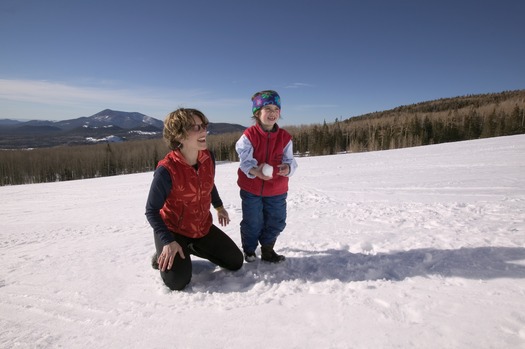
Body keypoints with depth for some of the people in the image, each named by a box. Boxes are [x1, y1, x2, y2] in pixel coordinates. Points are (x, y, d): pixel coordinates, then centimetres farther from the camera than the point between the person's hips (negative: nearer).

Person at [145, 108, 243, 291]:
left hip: (202, 227, 6)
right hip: (173, 230, -5)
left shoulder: (208, 158, -11)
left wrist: (219, 207, 25)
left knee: (236, 262, 8)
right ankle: (163, 257, 14)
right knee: (177, 281, -18)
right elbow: (151, 211, -19)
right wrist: (168, 241, -25)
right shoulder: (166, 170, -29)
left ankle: (193, 248, 24)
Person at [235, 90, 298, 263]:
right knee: (252, 223, 11)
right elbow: (245, 160, -17)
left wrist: (288, 168, -26)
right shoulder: (249, 135, -13)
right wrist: (255, 171, -37)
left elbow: (289, 160, -2)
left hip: (277, 190, 3)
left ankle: (267, 250, 35)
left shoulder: (285, 137, -4)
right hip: (251, 188, -3)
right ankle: (249, 250, 35)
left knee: (276, 221, 13)